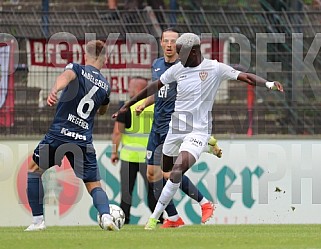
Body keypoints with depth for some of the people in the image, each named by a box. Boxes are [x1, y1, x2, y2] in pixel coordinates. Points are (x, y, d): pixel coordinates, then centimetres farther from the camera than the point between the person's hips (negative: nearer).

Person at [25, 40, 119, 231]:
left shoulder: (77, 69, 2)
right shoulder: (105, 85, 13)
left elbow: (66, 76, -24)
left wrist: (54, 90, -43)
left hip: (59, 134, -3)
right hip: (84, 142, 3)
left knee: (34, 169, 19)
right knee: (94, 185, 10)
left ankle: (38, 220, 12)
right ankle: (105, 215, -20)